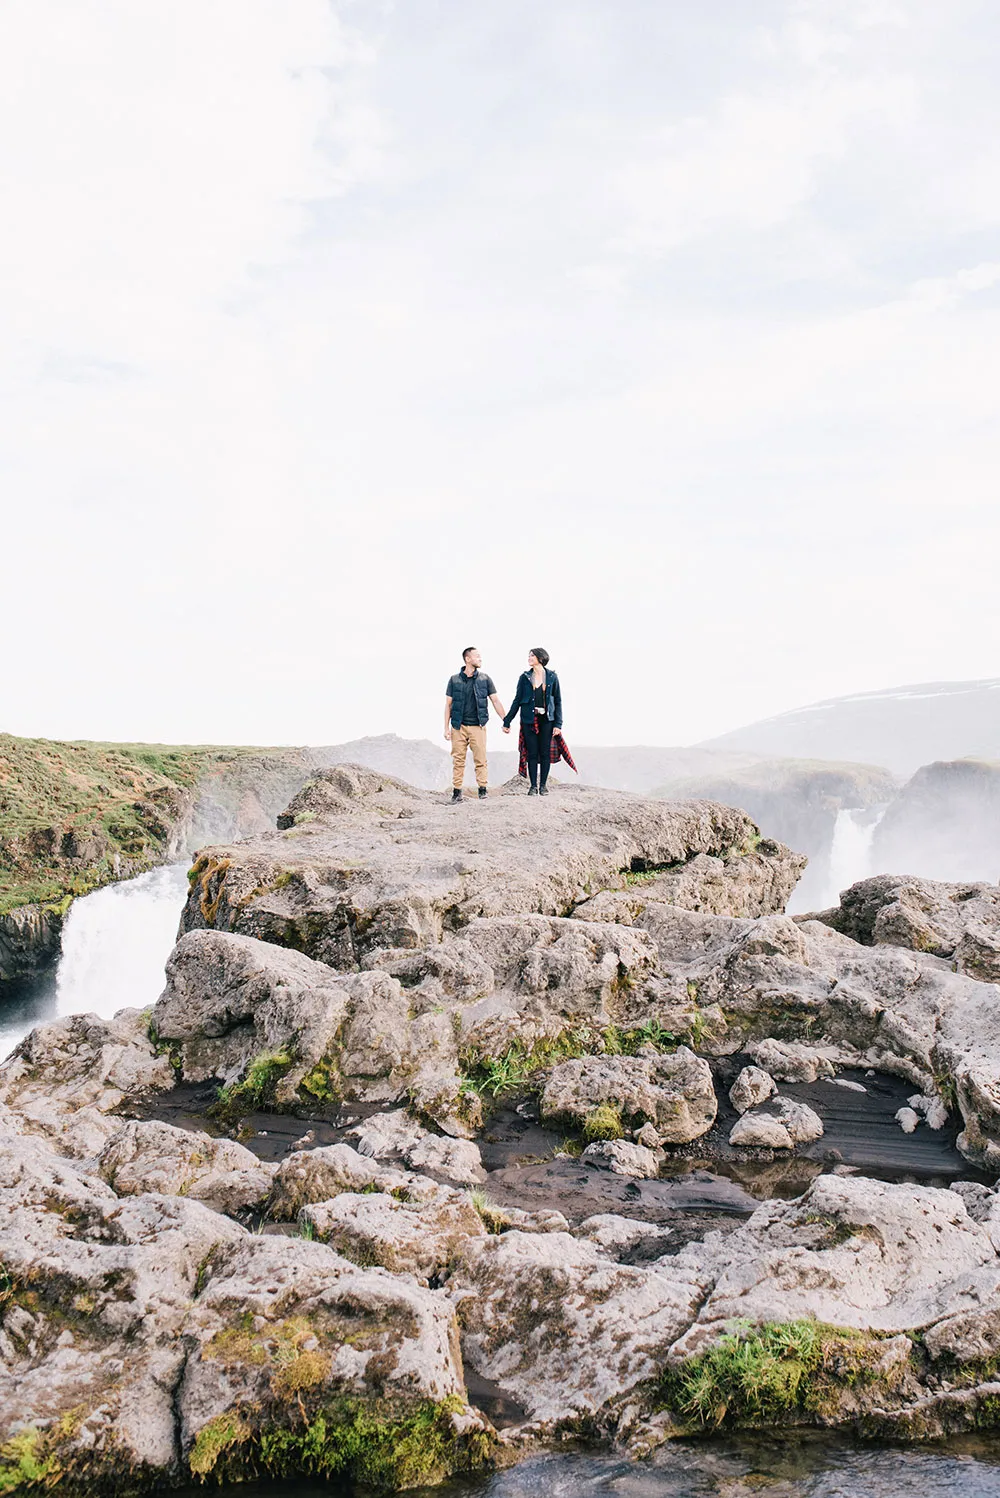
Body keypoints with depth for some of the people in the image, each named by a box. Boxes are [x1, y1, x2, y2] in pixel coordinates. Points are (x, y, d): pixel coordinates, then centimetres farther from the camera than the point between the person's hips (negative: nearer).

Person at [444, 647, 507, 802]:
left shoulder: (485, 679, 5)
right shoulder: (454, 680, 3)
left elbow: (496, 701, 7)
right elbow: (448, 704, 6)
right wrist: (446, 728, 2)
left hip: (478, 726, 0)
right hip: (458, 726, 0)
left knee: (480, 759, -2)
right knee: (458, 760, 1)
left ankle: (482, 789, 5)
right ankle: (457, 791, 8)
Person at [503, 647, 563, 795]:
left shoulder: (552, 677, 2)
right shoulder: (525, 677, 5)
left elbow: (558, 701, 3)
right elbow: (517, 700, 8)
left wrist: (558, 724, -4)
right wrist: (507, 721, 5)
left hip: (546, 720, -1)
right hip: (529, 719, 1)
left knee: (545, 753, 2)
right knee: (532, 753, 1)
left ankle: (543, 785, 11)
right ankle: (533, 786, 6)